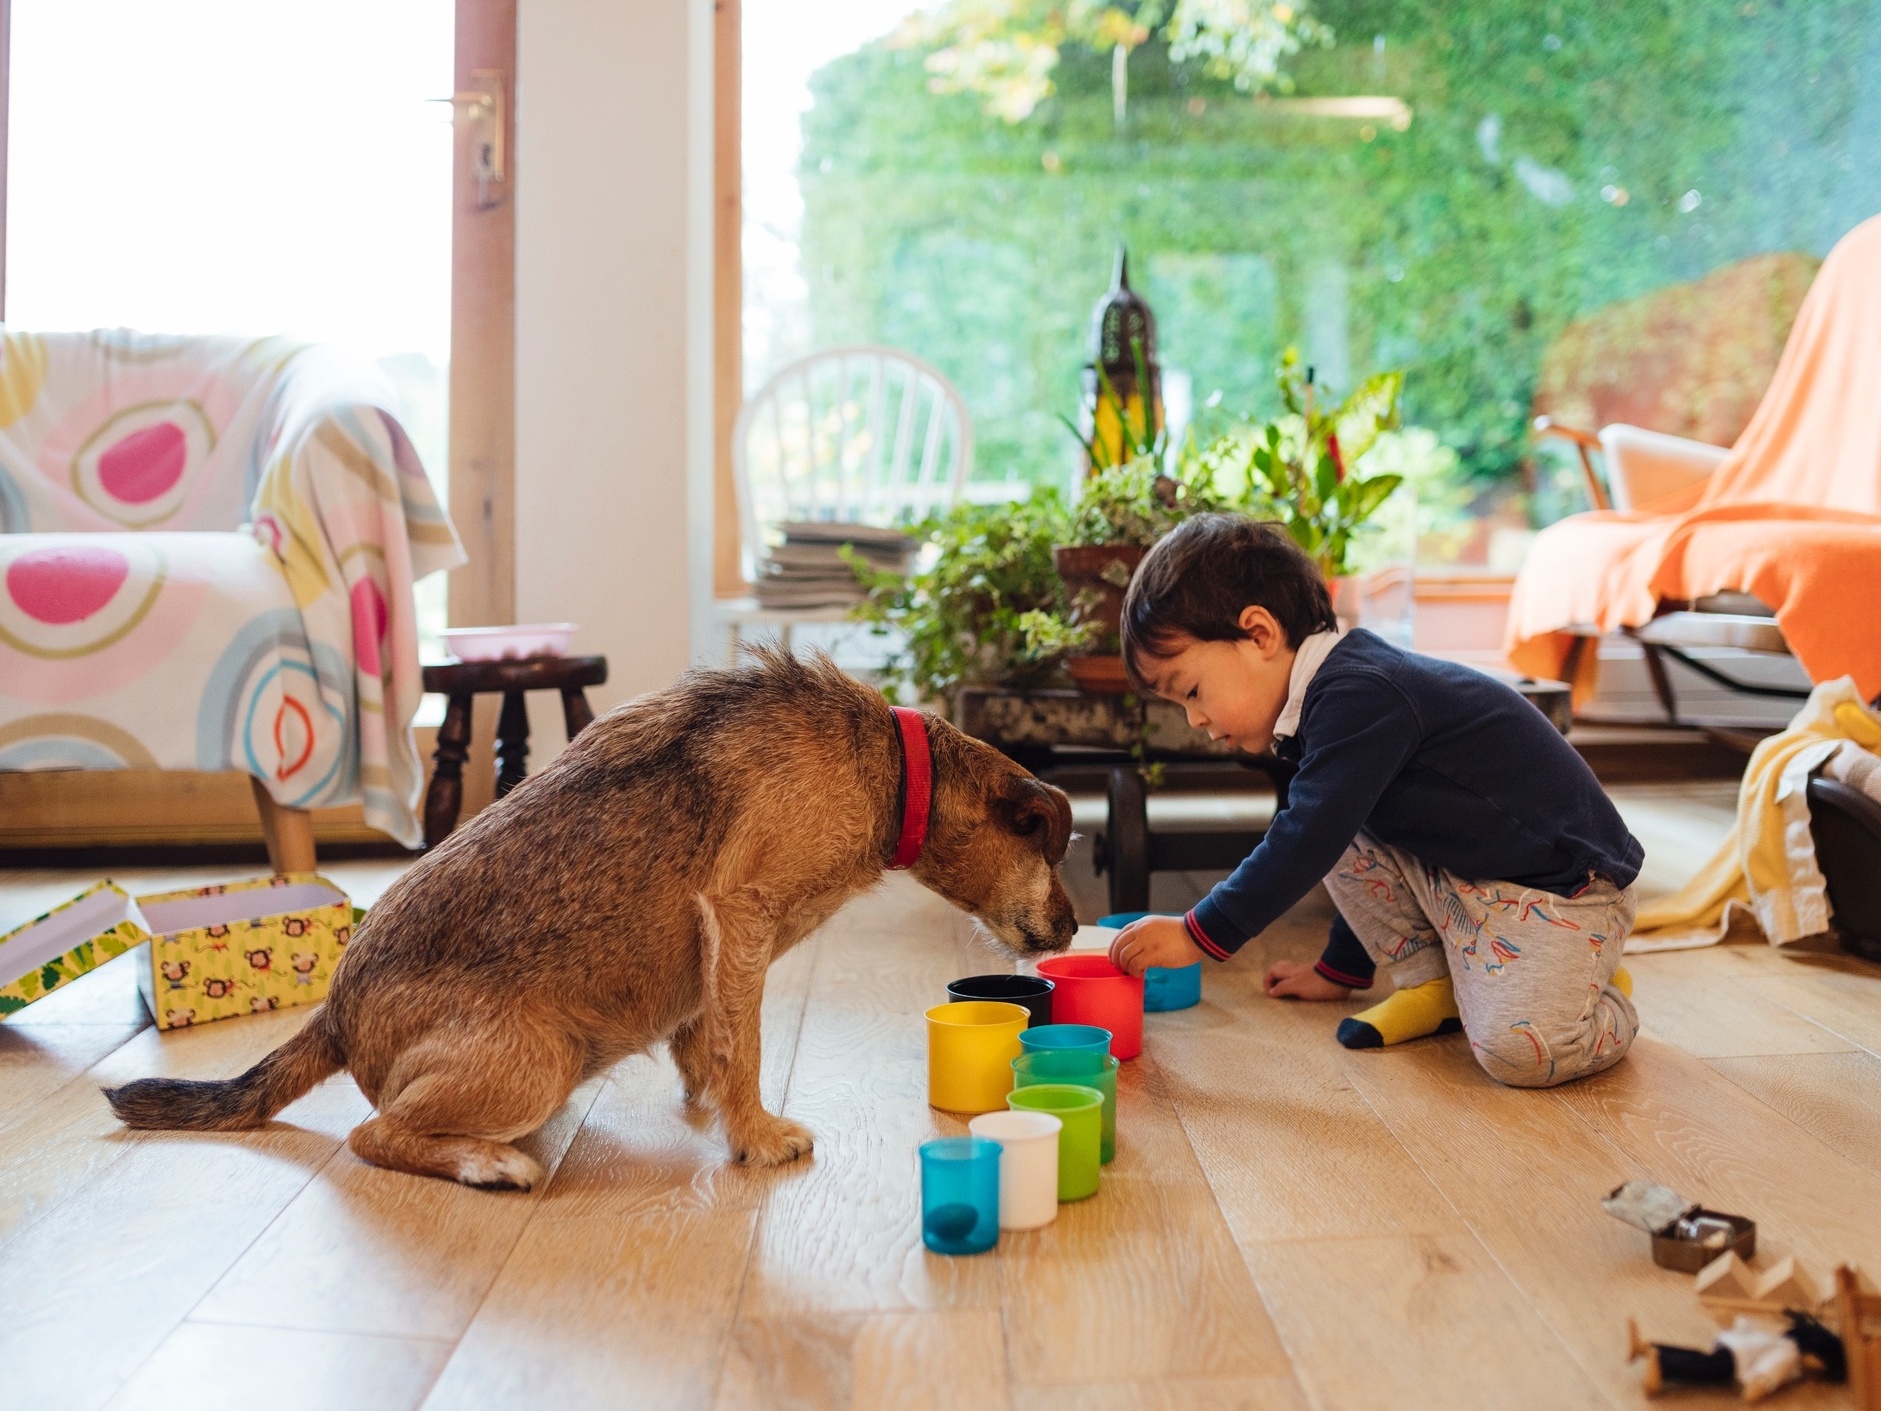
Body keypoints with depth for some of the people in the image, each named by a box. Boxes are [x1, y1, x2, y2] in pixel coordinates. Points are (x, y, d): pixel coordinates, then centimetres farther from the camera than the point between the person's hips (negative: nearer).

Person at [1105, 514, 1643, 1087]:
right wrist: (1339, 970, 27)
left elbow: (1305, 843, -28)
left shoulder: (1359, 697, -24)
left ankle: (1600, 1001, 6)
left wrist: (1198, 936, -22)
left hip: (1564, 888, -9)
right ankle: (1432, 983, 10)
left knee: (1518, 1050, -27)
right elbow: (1331, 841, 20)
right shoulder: (1335, 696, 8)